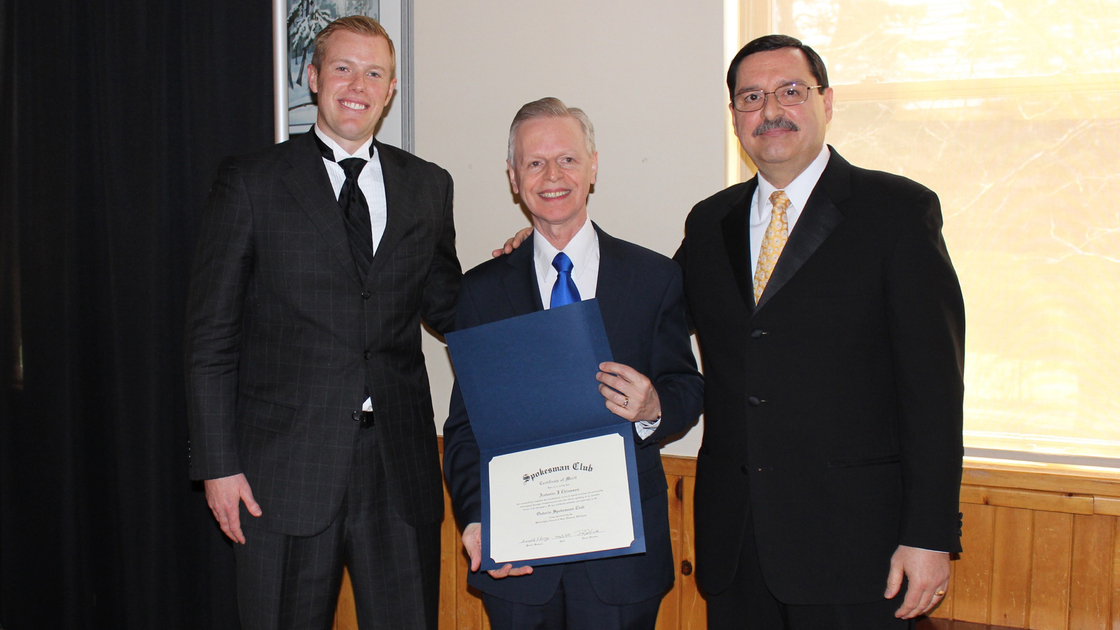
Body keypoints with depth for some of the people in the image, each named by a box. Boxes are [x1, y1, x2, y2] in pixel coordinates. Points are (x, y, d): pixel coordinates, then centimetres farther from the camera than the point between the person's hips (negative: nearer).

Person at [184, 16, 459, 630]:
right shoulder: (250, 182, -1)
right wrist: (218, 463, -6)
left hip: (400, 466, 3)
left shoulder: (428, 186, 9)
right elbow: (211, 337, -2)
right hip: (284, 471, -2)